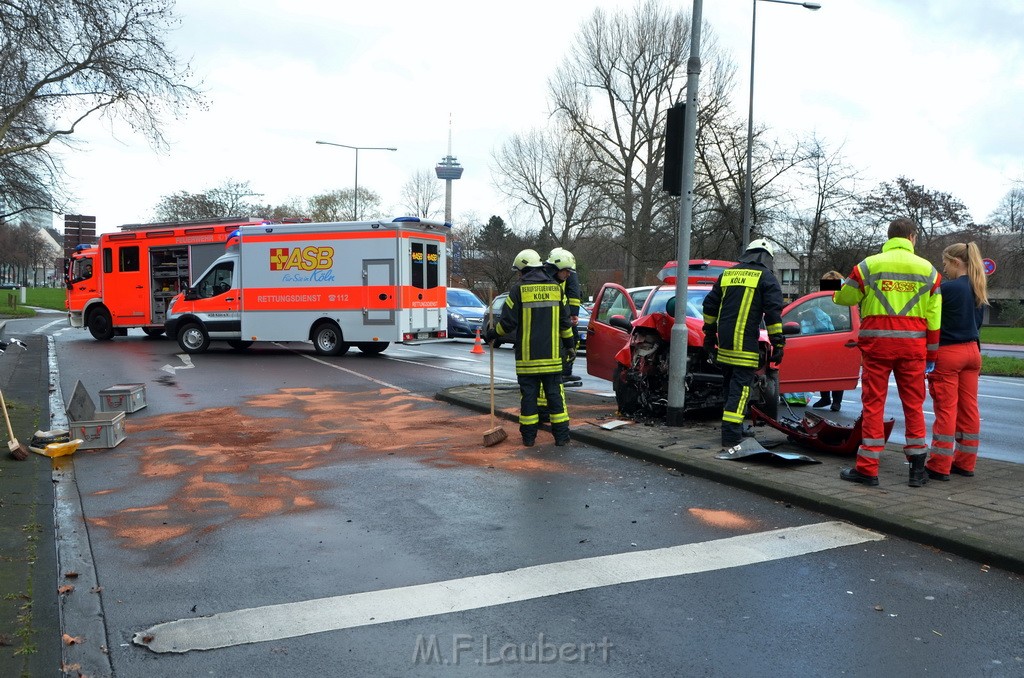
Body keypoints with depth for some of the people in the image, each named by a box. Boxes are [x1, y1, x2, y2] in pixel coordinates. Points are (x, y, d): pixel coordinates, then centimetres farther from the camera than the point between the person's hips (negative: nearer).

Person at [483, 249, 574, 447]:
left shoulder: (519, 288, -7)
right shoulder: (555, 287, 6)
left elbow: (508, 321, -8)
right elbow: (564, 321, 11)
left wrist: (492, 334, 10)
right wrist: (569, 343, 23)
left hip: (527, 354, -3)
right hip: (551, 354, 3)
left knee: (528, 393, 5)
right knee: (555, 393, 8)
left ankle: (528, 436, 9)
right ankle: (562, 436, 8)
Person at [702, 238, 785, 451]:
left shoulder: (727, 274, 16)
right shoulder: (766, 278, -1)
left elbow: (710, 305, 19)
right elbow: (773, 313, -9)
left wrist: (710, 333, 27)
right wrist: (778, 343, -6)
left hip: (724, 342, 6)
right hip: (745, 344, -6)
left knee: (730, 385, 17)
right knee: (740, 388, -7)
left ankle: (733, 430, 26)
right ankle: (731, 437, -13)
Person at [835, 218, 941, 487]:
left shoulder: (868, 265, 0)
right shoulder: (928, 269, 7)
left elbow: (844, 298, 7)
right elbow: (934, 318, 7)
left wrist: (838, 290, 31)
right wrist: (931, 354, 14)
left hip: (877, 343, -2)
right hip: (912, 344, 2)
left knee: (873, 404, 2)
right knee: (914, 405, 10)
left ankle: (867, 468, 4)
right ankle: (918, 469, 15)